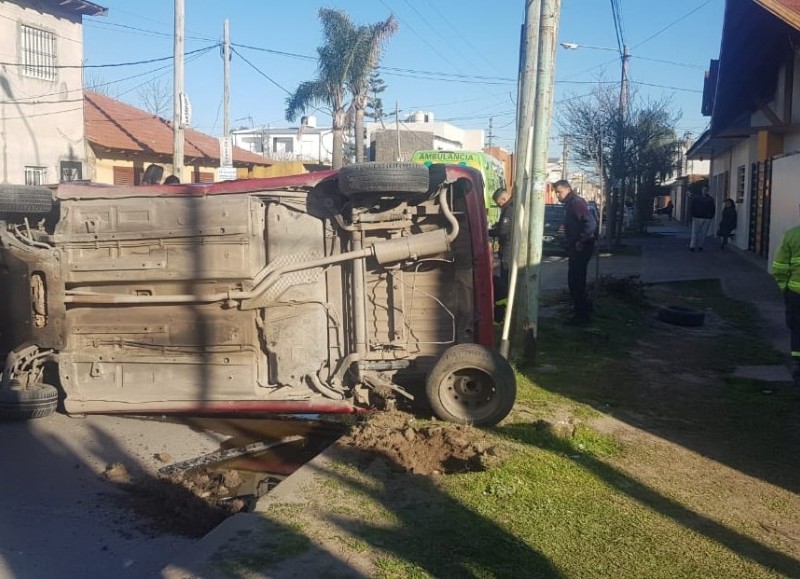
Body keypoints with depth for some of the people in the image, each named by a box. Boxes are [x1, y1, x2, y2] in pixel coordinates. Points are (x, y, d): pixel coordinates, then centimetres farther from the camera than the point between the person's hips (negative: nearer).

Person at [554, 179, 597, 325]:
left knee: (576, 281, -7)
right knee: (575, 280, 16)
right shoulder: (570, 204, 16)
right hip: (575, 248, 10)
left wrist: (580, 242, -22)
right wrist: (568, 243, 15)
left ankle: (582, 315, 0)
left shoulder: (577, 203, -15)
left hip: (581, 249, -10)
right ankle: (584, 308, 28)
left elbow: (591, 223, -26)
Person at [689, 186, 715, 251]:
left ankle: (700, 246, 9)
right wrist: (693, 215, -5)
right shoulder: (696, 198, 4)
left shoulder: (710, 199, 9)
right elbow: (691, 206, 3)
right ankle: (692, 246, -1)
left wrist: (711, 217, 0)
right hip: (696, 218, -1)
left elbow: (713, 209, 9)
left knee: (703, 233, 3)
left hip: (707, 219, 2)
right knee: (695, 232, -2)